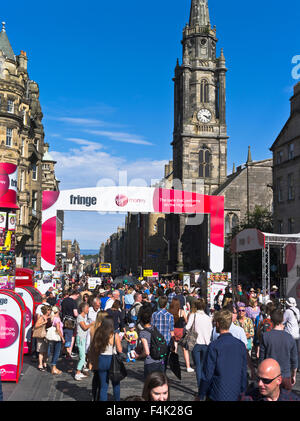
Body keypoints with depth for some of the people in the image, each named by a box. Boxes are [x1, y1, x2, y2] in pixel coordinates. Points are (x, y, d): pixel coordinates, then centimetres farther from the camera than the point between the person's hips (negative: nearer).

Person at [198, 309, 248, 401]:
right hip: (236, 396, 4)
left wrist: (201, 395, -2)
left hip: (217, 396, -4)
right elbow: (244, 372, 4)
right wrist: (242, 392, 16)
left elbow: (207, 375, -13)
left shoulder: (214, 346, -17)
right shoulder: (241, 345, -3)